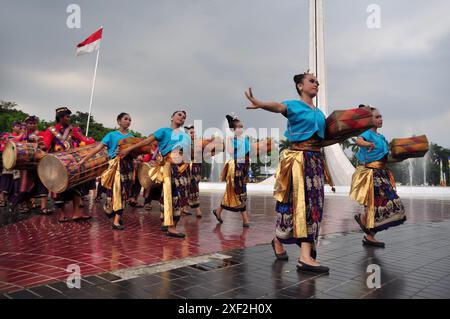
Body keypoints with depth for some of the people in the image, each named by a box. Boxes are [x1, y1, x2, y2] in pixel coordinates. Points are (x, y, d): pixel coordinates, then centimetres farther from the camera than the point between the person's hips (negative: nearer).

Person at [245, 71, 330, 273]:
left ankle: (306, 256, 8)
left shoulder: (320, 112, 19)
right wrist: (259, 104, -48)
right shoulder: (294, 105, -3)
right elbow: (278, 107, -26)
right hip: (297, 159, -7)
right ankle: (278, 240, 10)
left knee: (313, 203, 2)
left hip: (315, 159, 7)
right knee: (296, 202, -9)